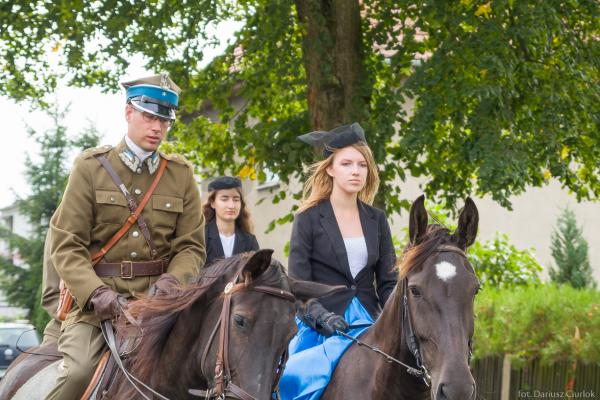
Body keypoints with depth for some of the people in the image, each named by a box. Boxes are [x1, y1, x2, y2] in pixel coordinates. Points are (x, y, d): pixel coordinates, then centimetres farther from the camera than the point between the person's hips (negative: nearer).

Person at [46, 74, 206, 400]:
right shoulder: (90, 166, 4)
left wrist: (171, 282, -15)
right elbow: (66, 245, -2)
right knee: (78, 372, -25)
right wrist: (96, 293, -19)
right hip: (95, 297, -2)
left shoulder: (181, 173, 12)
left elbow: (191, 246, 7)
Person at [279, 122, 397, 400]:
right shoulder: (309, 219, 0)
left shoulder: (376, 220, 13)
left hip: (369, 324, 4)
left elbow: (388, 282, 10)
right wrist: (322, 317, -24)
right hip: (320, 328, -4)